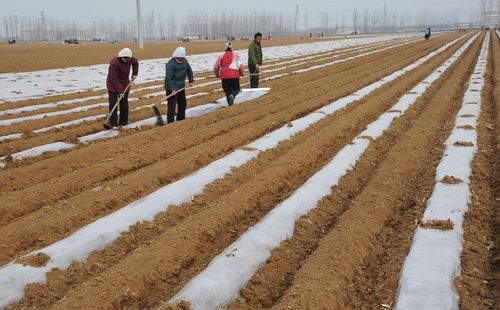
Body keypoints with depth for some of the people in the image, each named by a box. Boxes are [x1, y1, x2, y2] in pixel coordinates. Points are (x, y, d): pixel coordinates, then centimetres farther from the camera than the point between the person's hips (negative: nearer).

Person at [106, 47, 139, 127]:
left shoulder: (130, 60, -8)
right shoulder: (114, 63, -26)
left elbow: (136, 63, 19)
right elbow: (114, 79, -24)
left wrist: (134, 74, 9)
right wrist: (120, 91, -23)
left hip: (124, 84, 5)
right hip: (113, 85, -5)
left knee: (124, 105, 3)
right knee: (113, 105, -9)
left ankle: (123, 123, 10)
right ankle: (113, 124, -4)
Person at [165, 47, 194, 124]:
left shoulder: (185, 61, 1)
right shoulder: (171, 64, -21)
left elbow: (189, 71, 18)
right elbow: (168, 78, -25)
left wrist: (191, 81, 12)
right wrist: (172, 89, -29)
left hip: (181, 87, 8)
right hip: (172, 89, -8)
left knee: (183, 104, 18)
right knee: (172, 106, -8)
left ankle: (181, 120, 34)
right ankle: (170, 122, -2)